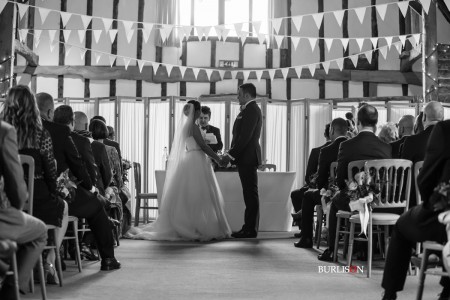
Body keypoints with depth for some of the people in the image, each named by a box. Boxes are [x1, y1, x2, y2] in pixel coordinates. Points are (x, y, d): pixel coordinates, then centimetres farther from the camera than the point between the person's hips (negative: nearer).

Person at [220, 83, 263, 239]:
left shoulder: (251, 110, -13)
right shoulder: (251, 109, 19)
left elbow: (245, 137, -20)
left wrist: (230, 155, -18)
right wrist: (231, 154, 13)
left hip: (247, 158, -10)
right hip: (246, 157, 10)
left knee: (251, 193, -7)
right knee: (250, 193, 11)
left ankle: (251, 229, -5)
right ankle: (250, 227, 14)